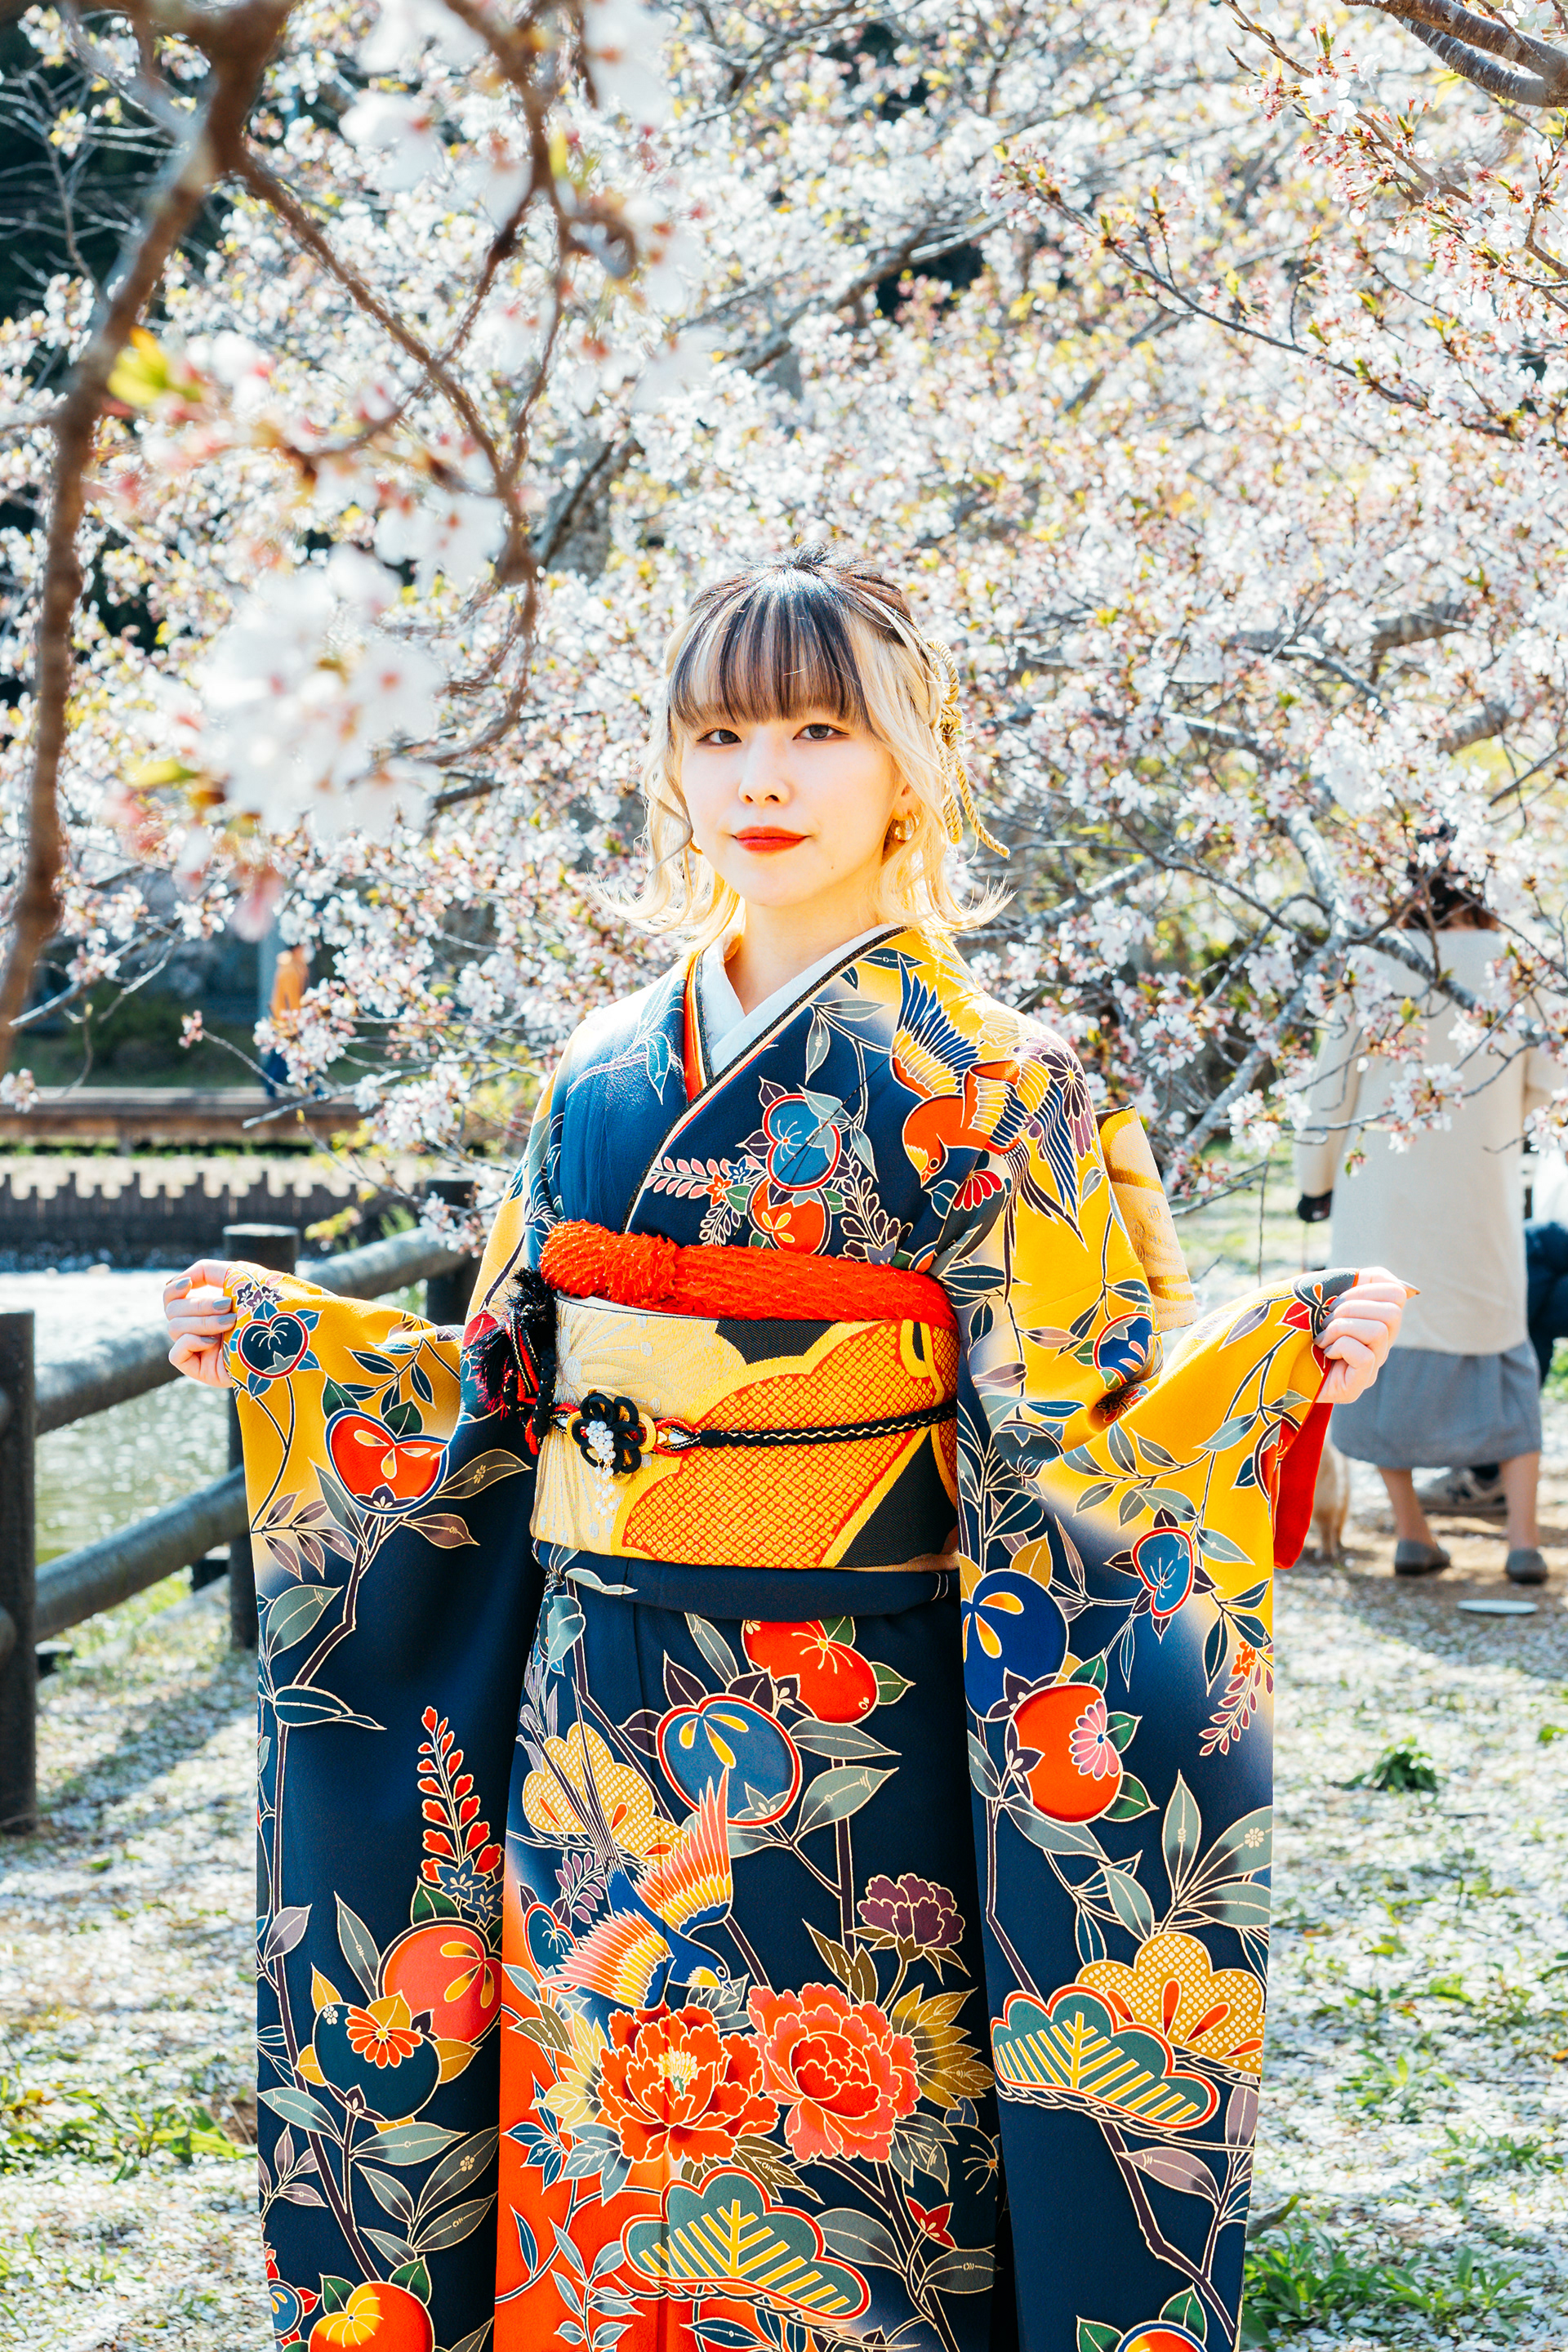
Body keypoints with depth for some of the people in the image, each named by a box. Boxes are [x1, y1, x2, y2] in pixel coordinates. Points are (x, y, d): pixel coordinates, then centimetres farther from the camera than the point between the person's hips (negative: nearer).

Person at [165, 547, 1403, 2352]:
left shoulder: (978, 1087, -6)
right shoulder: (605, 1075, 8)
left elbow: (1069, 1466, -11)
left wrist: (1265, 1373, -26)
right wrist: (288, 1343, 16)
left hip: (842, 1752, -5)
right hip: (593, 1742, 5)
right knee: (592, 2169, 13)